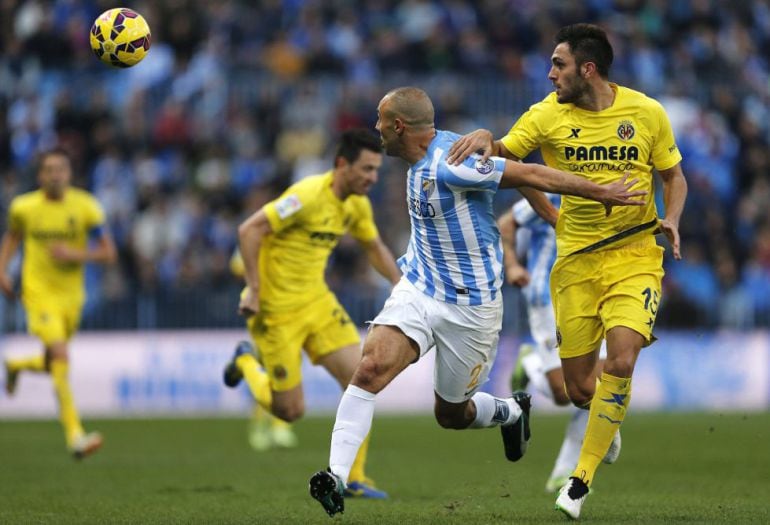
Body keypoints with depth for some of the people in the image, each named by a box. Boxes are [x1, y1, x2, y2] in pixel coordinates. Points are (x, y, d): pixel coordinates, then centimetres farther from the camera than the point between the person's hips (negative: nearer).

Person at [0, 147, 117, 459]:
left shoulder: (85, 207, -4)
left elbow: (108, 253, -2)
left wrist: (76, 255, -18)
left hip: (71, 294, 3)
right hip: (39, 292, -3)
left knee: (53, 364, 16)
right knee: (61, 356, -21)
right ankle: (75, 435, -24)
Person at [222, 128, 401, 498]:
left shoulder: (357, 204, 3)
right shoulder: (309, 195, -23)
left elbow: (374, 247, 22)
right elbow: (249, 230, -24)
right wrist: (254, 289, -26)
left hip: (316, 301, 7)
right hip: (275, 310, -7)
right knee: (291, 411, -3)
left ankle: (353, 478, 3)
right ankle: (247, 363, 28)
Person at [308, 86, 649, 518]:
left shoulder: (449, 166, -25)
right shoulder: (424, 162, 4)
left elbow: (531, 174, -25)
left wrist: (602, 193, -23)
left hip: (471, 307, -7)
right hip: (418, 289, 7)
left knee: (451, 414, 10)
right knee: (371, 367, -18)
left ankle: (511, 412, 44)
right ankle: (336, 476, -18)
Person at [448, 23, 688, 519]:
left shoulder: (648, 113, -2)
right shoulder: (548, 115, -2)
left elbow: (674, 175, 10)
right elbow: (504, 154, 0)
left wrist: (671, 219, -9)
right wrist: (485, 138, -23)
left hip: (635, 256, -2)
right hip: (576, 262, 2)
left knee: (622, 360, -22)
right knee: (579, 387, 2)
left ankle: (582, 478, -10)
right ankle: (608, 422, 40)